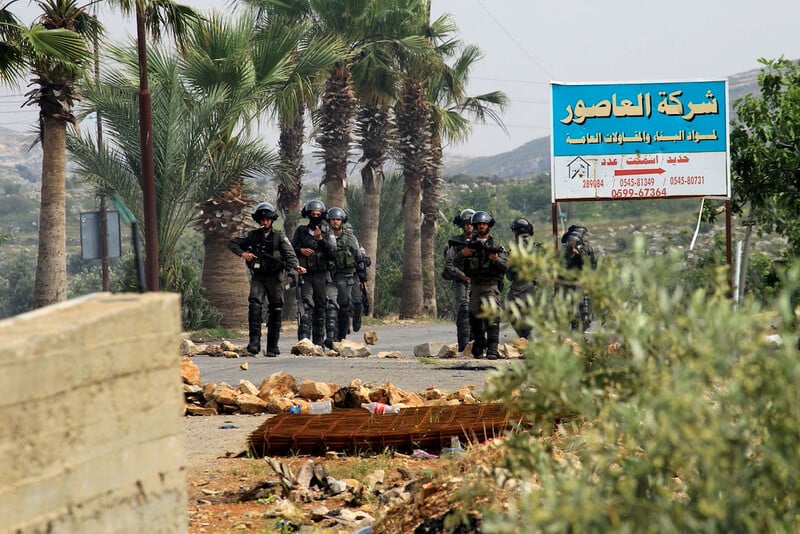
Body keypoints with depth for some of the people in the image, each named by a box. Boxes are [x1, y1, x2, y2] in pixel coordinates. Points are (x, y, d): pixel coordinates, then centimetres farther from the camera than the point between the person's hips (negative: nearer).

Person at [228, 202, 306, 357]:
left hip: (274, 278, -1)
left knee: (275, 312, 2)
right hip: (258, 278, 1)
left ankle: (272, 348, 9)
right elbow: (232, 243, 11)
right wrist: (242, 253, -8)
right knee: (255, 305, -20)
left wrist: (296, 266, -32)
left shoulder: (279, 237, 1)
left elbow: (289, 254, -12)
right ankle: (254, 341, -24)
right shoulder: (252, 236, 7)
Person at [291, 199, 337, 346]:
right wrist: (301, 250, -9)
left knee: (320, 308, 5)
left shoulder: (327, 234, 6)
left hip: (322, 275, 1)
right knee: (306, 306, -15)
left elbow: (333, 255, -6)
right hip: (305, 274, -1)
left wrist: (320, 240, -16)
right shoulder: (301, 231, 8)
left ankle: (318, 341, 12)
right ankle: (304, 338, -23)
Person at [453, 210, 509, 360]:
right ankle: (478, 348, 19)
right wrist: (462, 254, -14)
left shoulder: (495, 245, 5)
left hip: (491, 287, -4)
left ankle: (492, 349, -23)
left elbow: (505, 266, -5)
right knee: (475, 318, 7)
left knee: (492, 316, -17)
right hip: (475, 286, 4)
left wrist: (496, 259, -26)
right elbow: (456, 264, 7)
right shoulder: (470, 245, 12)